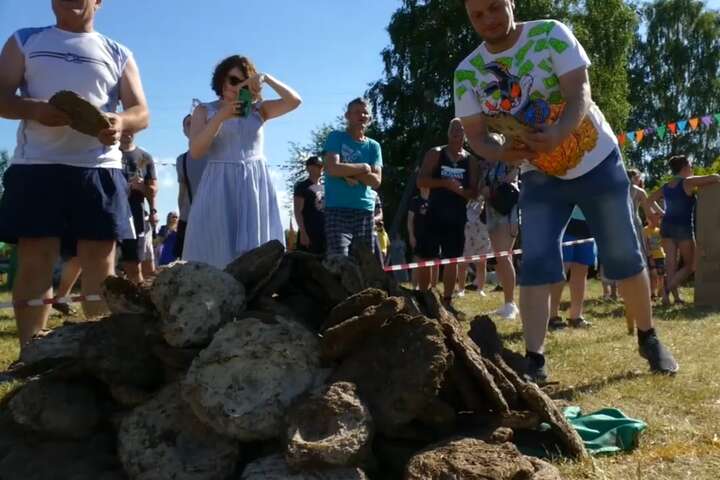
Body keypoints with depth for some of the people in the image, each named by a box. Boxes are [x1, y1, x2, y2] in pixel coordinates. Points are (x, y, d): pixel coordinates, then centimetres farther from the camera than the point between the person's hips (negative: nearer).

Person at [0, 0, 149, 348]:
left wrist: (120, 121, -15)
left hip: (99, 168, 1)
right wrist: (35, 109, -14)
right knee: (34, 261, -5)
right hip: (36, 165, 0)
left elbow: (141, 112, 9)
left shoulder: (118, 55, 16)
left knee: (100, 261, -3)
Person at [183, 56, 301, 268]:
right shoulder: (204, 111, 7)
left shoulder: (258, 110, 11)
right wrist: (221, 117, -14)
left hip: (255, 186, 2)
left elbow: (294, 100, -1)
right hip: (220, 187, -1)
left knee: (255, 250, 0)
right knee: (216, 250, -5)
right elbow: (195, 152, -6)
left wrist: (265, 78, -11)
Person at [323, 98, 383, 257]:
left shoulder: (373, 146, 13)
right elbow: (333, 169, -14)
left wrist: (348, 171, -8)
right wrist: (364, 168, -4)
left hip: (365, 211, 5)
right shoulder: (336, 137, 2)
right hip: (337, 210, -5)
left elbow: (376, 181, 1)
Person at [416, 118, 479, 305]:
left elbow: (474, 192, 3)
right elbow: (421, 181, -8)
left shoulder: (471, 160, 6)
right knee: (426, 259, 0)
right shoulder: (435, 154, 1)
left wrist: (461, 191, -19)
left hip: (457, 217, 2)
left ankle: (446, 302, 12)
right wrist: (445, 183, -20)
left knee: (452, 260, 4)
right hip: (434, 214, -1)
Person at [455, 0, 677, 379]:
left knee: (624, 256, 6)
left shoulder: (551, 34, -14)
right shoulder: (467, 73, -7)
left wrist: (558, 134, -42)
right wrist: (502, 153, -31)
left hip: (596, 160, -1)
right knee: (535, 264, -10)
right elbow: (475, 135, -8)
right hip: (540, 176, 2)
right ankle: (535, 361, -7)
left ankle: (648, 339, 25)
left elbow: (580, 94, -22)